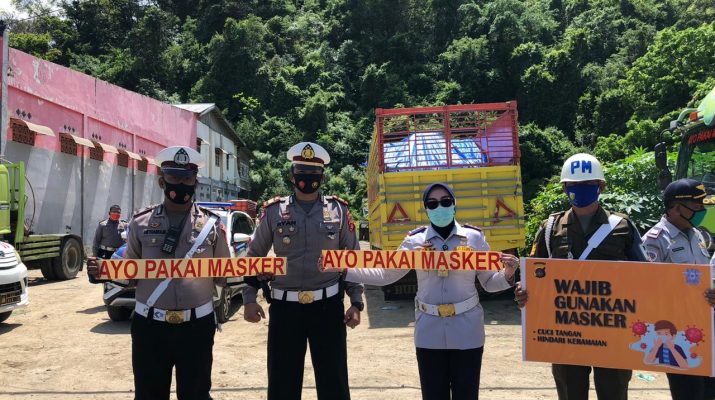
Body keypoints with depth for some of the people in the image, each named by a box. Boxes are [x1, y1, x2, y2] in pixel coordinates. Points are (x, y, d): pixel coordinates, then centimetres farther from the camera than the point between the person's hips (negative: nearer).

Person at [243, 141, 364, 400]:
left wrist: (356, 302, 0)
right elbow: (254, 257, 8)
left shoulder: (338, 210, 3)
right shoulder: (273, 211, 2)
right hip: (284, 308, 1)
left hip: (328, 306, 0)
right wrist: (249, 299, 0)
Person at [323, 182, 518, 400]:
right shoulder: (414, 241, 0)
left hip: (467, 330, 0)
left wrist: (507, 275, -18)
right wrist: (343, 269, -4)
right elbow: (385, 274, 3)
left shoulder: (474, 237, -1)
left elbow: (489, 282, 4)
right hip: (429, 332, 1)